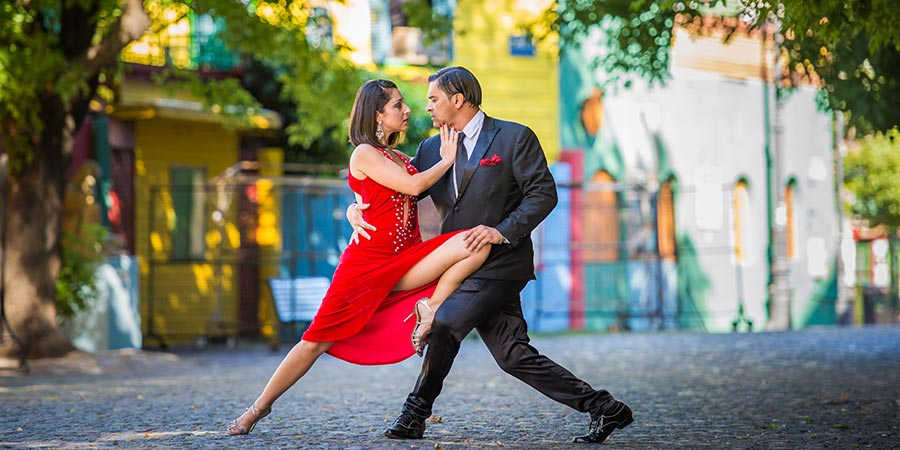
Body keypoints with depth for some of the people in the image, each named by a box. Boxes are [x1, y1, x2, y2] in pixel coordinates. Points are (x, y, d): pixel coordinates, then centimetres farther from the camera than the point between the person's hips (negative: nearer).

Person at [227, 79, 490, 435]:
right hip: (367, 261, -6)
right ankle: (259, 407, 11)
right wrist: (447, 160, -2)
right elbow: (413, 185, -14)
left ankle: (430, 310, -8)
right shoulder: (364, 154, -6)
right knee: (317, 340, -4)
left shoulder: (399, 158, 17)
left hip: (406, 262, 6)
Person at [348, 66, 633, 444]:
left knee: (443, 323, -16)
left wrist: (503, 231, -21)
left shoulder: (515, 138, -4)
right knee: (512, 355, 0)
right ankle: (602, 407, 4)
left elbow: (543, 193, -9)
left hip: (500, 264, -7)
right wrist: (358, 208, -7)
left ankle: (415, 414, 0)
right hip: (463, 266, 7)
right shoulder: (432, 150, 14)